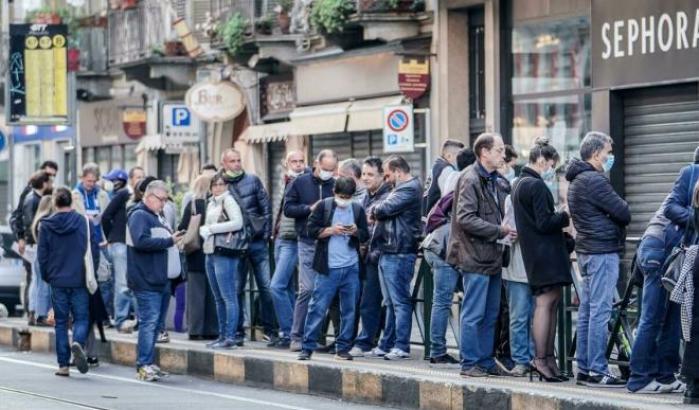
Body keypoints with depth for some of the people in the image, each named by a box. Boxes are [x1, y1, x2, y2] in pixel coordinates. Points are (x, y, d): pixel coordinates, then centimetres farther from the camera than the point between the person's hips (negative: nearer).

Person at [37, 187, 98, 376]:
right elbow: (94, 251, 0)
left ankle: (63, 364, 6)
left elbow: (42, 256, 1)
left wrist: (47, 276, 15)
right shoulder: (84, 223, -4)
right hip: (80, 281, -1)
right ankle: (78, 342, -24)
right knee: (81, 317, 7)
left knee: (61, 322, 8)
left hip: (57, 281, 1)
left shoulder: (46, 226, -3)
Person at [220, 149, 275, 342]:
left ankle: (269, 329, 4)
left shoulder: (252, 180, 5)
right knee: (236, 288, 4)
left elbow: (266, 207, 5)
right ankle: (238, 330, 11)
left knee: (266, 286, -3)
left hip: (257, 241, 0)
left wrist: (266, 233, -2)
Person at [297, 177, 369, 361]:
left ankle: (343, 348, 13)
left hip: (351, 268, 3)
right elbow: (311, 230, -2)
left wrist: (356, 232, -8)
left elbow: (365, 236, 13)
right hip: (328, 268, -3)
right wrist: (331, 230, -15)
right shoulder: (323, 206, 1)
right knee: (318, 307, -4)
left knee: (349, 310, 5)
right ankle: (308, 347, 0)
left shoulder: (358, 209, 8)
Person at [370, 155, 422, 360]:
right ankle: (387, 344, 18)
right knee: (391, 303, 13)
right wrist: (377, 213, 2)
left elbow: (386, 208, -18)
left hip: (398, 253, -10)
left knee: (399, 301, -9)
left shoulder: (409, 189, -12)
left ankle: (401, 346, -9)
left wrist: (373, 212, 1)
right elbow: (382, 208, 22)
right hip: (388, 252, 10)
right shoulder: (401, 188, 22)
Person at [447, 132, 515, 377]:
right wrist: (499, 231, -17)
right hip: (475, 256, -9)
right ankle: (470, 363, 1)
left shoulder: (495, 181, 17)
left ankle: (486, 361, 18)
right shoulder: (470, 180, -12)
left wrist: (507, 231, 4)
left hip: (492, 257, 9)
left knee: (491, 315, 12)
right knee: (473, 315, -4)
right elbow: (465, 218, -20)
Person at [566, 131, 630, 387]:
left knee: (586, 311, 12)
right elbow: (623, 213, -16)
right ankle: (597, 371, -9)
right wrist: (624, 215, 5)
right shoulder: (594, 181, -15)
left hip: (585, 251, 10)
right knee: (600, 312, -9)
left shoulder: (576, 181, 16)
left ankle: (584, 368, 14)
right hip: (602, 251, -10)